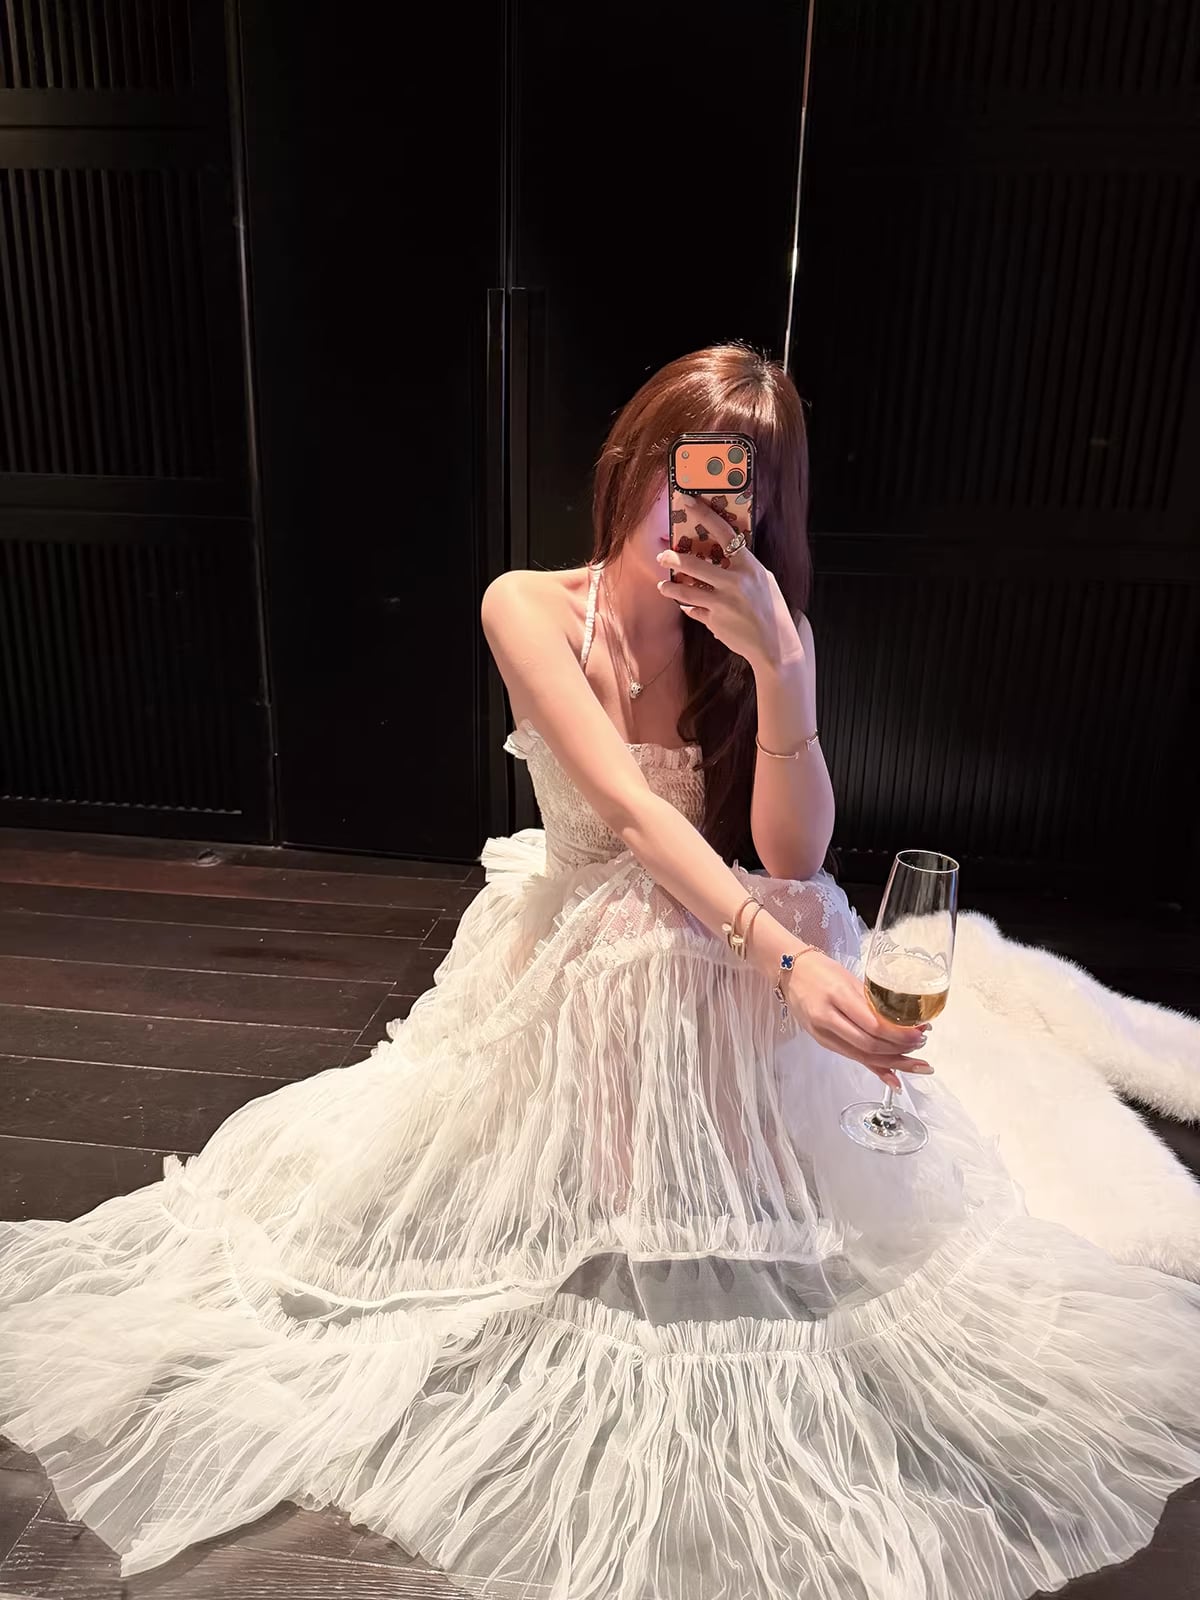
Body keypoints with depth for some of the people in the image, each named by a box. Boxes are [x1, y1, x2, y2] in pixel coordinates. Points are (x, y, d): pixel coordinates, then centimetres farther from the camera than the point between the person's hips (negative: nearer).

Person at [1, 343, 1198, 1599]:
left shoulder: (765, 626, -6)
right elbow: (628, 805, -26)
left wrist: (775, 661, -30)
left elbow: (794, 857, -17)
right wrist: (784, 954, -39)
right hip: (575, 968, -1)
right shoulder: (531, 610, -13)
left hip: (737, 969, 1)